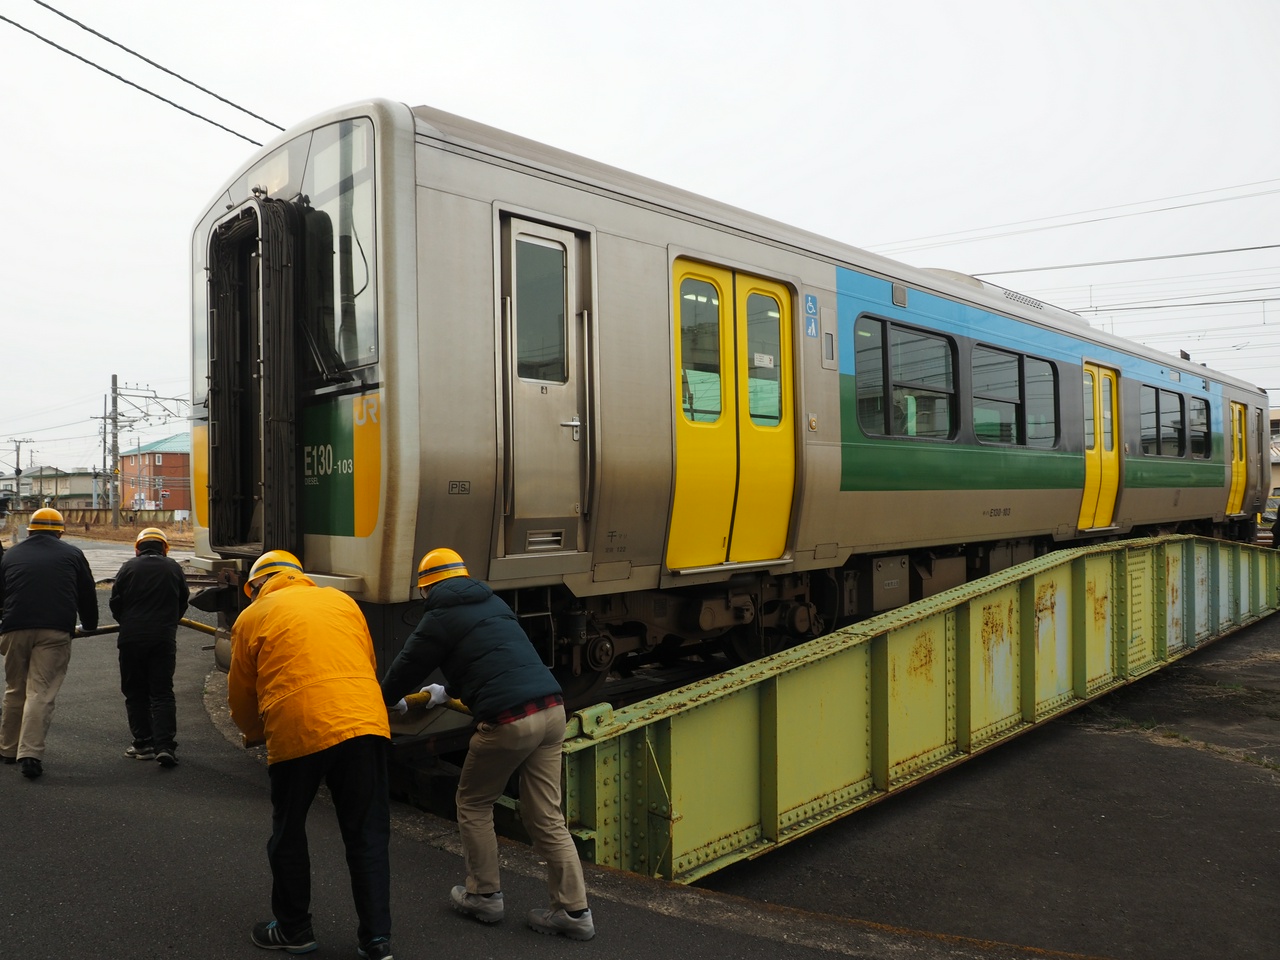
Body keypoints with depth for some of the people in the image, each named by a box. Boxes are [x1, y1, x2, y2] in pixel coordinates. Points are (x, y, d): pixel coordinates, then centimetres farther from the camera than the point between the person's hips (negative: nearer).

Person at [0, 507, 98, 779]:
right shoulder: (72, 554, 10)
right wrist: (90, 624, 30)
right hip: (55, 631, -2)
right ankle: (30, 753, -14)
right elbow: (87, 594, 14)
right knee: (41, 692, -5)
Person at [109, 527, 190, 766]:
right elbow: (183, 602, 12)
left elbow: (115, 603, 4)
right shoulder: (173, 569, 4)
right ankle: (164, 745, -8)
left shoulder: (128, 568, 1)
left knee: (135, 693, 12)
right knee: (162, 694, 2)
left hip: (131, 639, 0)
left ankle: (143, 743, 13)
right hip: (164, 639, 0)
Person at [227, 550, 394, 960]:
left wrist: (256, 734, 36)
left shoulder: (252, 617, 11)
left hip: (298, 732, -3)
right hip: (366, 724, 3)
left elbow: (241, 696, 16)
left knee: (289, 834, 20)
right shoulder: (343, 601, 20)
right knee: (367, 835, 13)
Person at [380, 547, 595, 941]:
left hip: (509, 720, -7)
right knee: (546, 816, 13)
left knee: (473, 804, 18)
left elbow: (408, 665, 14)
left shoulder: (441, 617, 3)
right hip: (551, 708, 7)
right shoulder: (493, 603, 24)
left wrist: (390, 699, 37)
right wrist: (446, 691, 51)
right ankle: (574, 910, 13)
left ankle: (484, 895, 26)